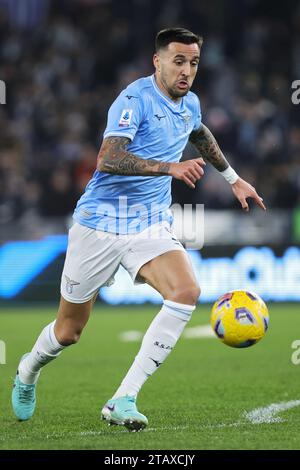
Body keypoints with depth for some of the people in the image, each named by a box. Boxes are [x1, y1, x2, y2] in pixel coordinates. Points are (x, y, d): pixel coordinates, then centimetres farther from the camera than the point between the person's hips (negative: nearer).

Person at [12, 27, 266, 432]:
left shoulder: (190, 104, 7)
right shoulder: (135, 99, -16)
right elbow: (108, 160, -31)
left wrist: (233, 178, 39)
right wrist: (171, 167, -40)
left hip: (152, 226, 5)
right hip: (101, 223, -5)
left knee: (186, 292, -25)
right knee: (68, 332, 6)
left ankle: (123, 401, -23)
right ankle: (28, 371, 43)